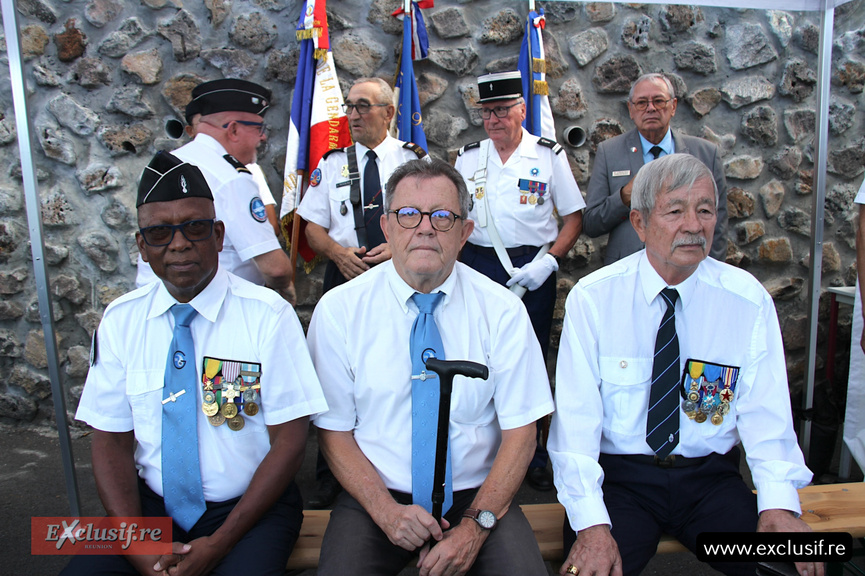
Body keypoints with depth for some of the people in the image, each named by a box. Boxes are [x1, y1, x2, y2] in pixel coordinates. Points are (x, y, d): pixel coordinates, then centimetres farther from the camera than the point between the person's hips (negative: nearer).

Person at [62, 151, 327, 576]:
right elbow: (111, 444, 3)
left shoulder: (269, 315, -9)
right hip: (151, 503, 3)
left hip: (248, 507, -3)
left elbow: (289, 440, -9)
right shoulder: (120, 321, 2)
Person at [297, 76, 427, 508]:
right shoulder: (331, 164, 13)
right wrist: (339, 252, -9)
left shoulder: (414, 159, 8)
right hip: (345, 276, 2)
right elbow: (313, 226, 12)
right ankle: (329, 476, 16)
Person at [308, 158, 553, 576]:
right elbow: (335, 432, -2)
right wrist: (387, 511, -14)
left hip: (478, 495, 1)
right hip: (376, 495, 0)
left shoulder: (502, 311, -5)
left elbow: (519, 432, -3)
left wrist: (476, 525, -14)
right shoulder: (338, 310, -5)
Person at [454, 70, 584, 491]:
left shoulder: (549, 156, 3)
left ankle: (532, 457, 20)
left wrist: (548, 261, -10)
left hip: (533, 268, -2)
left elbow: (573, 217, 3)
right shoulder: (468, 158, 11)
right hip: (478, 264, 2)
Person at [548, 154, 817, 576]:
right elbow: (575, 418, -12)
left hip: (711, 479, 3)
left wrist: (779, 503, -20)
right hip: (620, 476, -2)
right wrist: (591, 523, -24)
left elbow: (766, 414, -2)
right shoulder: (593, 298, -8)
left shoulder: (748, 299, -2)